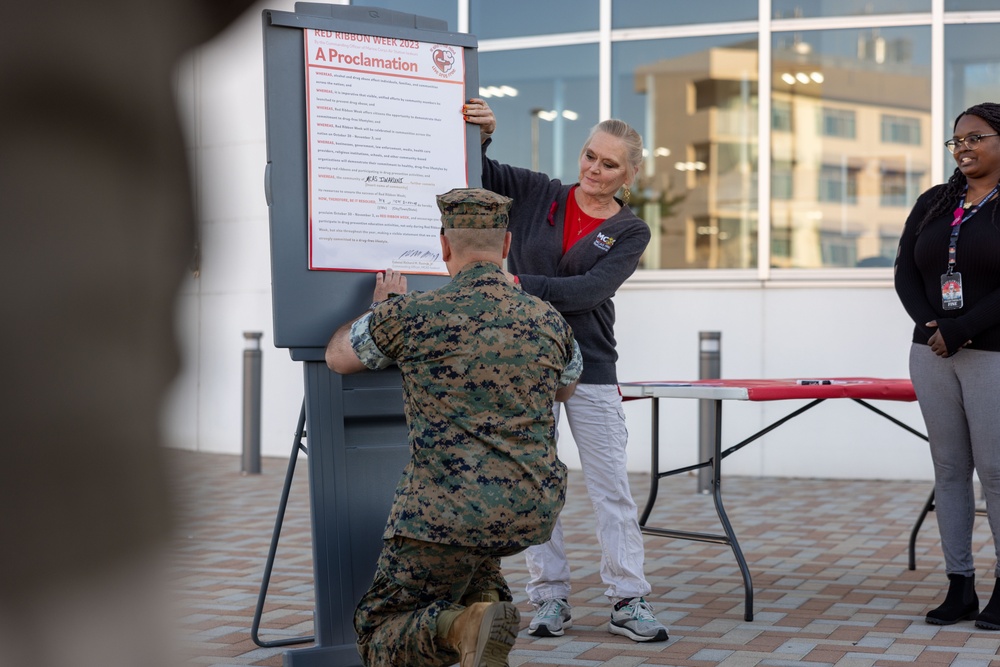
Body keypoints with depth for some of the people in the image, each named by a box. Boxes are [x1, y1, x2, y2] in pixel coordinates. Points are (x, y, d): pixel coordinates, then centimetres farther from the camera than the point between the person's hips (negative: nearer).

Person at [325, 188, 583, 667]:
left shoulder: (410, 316, -7)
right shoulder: (549, 322, 3)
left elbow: (337, 357, 13)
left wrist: (380, 307, 32)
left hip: (445, 516, -5)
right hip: (533, 514, 5)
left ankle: (459, 626, -19)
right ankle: (485, 596, 20)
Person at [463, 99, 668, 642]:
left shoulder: (630, 232, 0)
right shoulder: (537, 194, 5)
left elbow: (589, 291, -14)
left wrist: (518, 284, -22)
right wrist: (481, 133, -10)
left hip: (589, 368, -1)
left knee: (611, 488, 0)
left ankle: (628, 602, 7)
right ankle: (550, 598, 15)